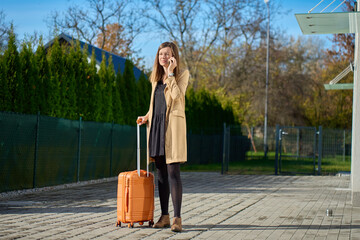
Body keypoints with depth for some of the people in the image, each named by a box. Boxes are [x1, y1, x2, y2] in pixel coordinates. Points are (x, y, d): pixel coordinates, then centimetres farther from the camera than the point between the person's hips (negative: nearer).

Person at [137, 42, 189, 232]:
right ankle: (164, 216, 12)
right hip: (156, 125, 6)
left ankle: (177, 218, -12)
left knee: (173, 172, -12)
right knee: (161, 174, 6)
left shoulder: (182, 74, 1)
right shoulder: (156, 77, 18)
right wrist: (147, 117, 14)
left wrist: (170, 73, -12)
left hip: (173, 125, -6)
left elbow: (177, 96, -15)